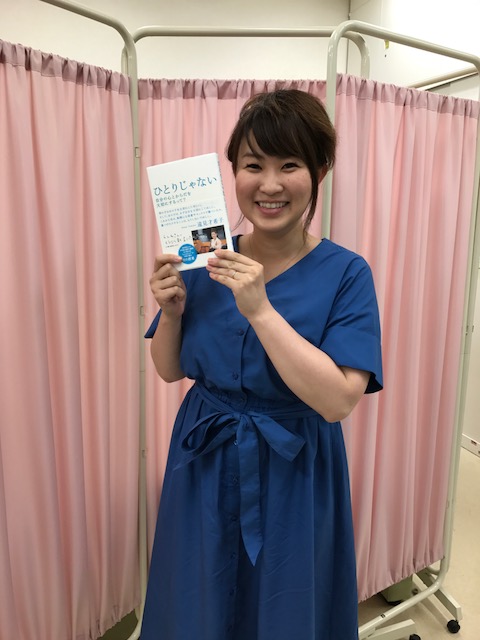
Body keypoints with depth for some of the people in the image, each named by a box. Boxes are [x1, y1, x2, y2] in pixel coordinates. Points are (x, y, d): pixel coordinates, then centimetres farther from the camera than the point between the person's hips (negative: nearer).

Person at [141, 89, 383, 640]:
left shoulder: (345, 274, -15)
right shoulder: (208, 260, -4)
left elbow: (338, 400, -24)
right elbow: (171, 370, 2)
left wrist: (260, 309, -30)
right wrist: (171, 311, -17)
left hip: (292, 477, -3)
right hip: (203, 469, 4)